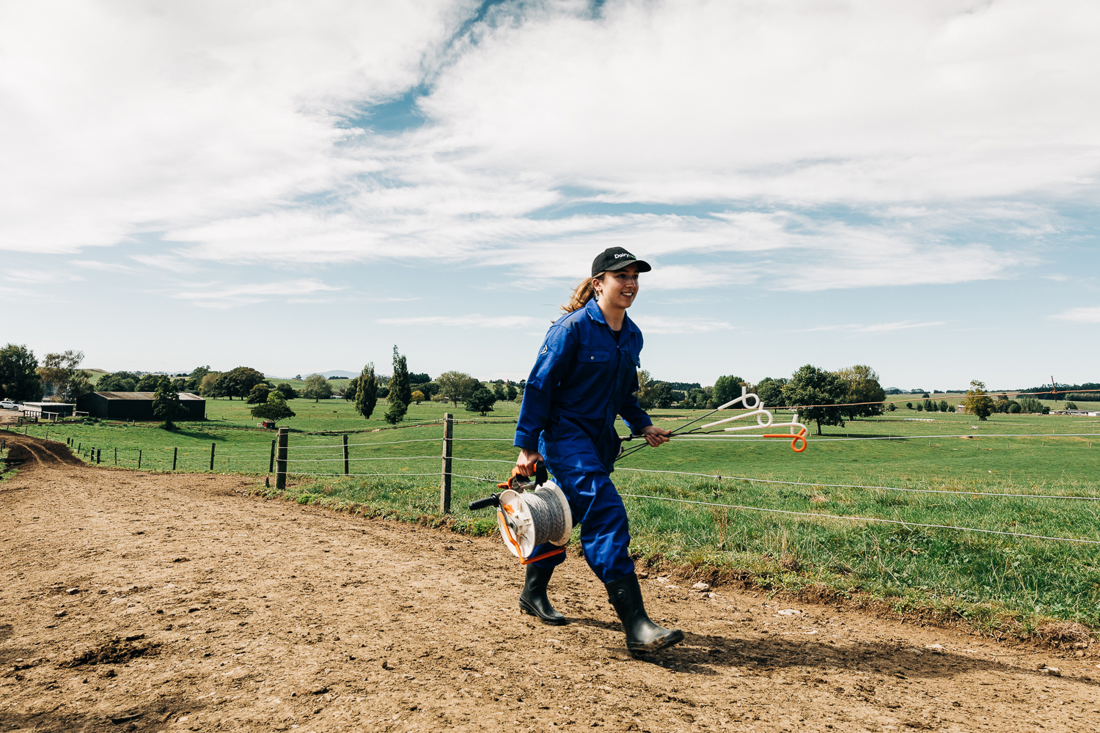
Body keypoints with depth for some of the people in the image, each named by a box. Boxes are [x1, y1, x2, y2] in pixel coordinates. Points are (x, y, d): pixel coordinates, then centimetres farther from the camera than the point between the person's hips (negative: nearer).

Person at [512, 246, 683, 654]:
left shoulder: (632, 337, 9)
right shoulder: (573, 327, -14)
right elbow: (539, 385, -13)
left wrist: (642, 425, 7)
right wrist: (526, 445, -14)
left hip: (600, 439, 8)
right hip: (564, 433, -8)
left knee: (567, 512, 18)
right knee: (607, 514, -18)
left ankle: (533, 593, 38)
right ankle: (635, 624, -18)